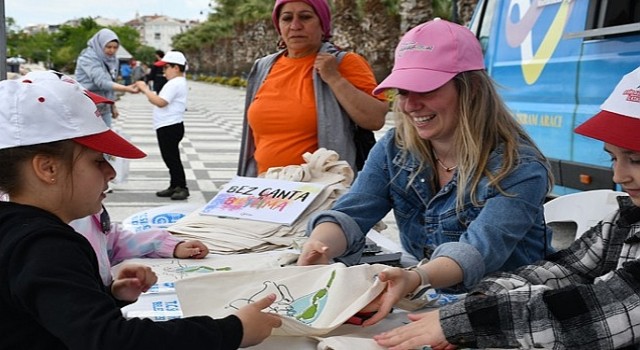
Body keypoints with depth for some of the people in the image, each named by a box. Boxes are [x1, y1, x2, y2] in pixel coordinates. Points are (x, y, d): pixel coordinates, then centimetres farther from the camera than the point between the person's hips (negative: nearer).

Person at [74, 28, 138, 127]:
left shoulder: (113, 60, 7)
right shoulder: (88, 58, -16)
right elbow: (101, 82, -29)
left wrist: (113, 106, 19)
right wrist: (126, 88, -39)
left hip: (105, 108, 7)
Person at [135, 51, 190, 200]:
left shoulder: (174, 83, -17)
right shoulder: (178, 82, 18)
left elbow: (160, 102, -26)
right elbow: (162, 100, 17)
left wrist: (145, 89, -17)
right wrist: (146, 90, 8)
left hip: (169, 127, -11)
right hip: (169, 127, 11)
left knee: (172, 158, -5)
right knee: (170, 158, 15)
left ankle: (182, 187, -1)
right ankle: (175, 186, 22)